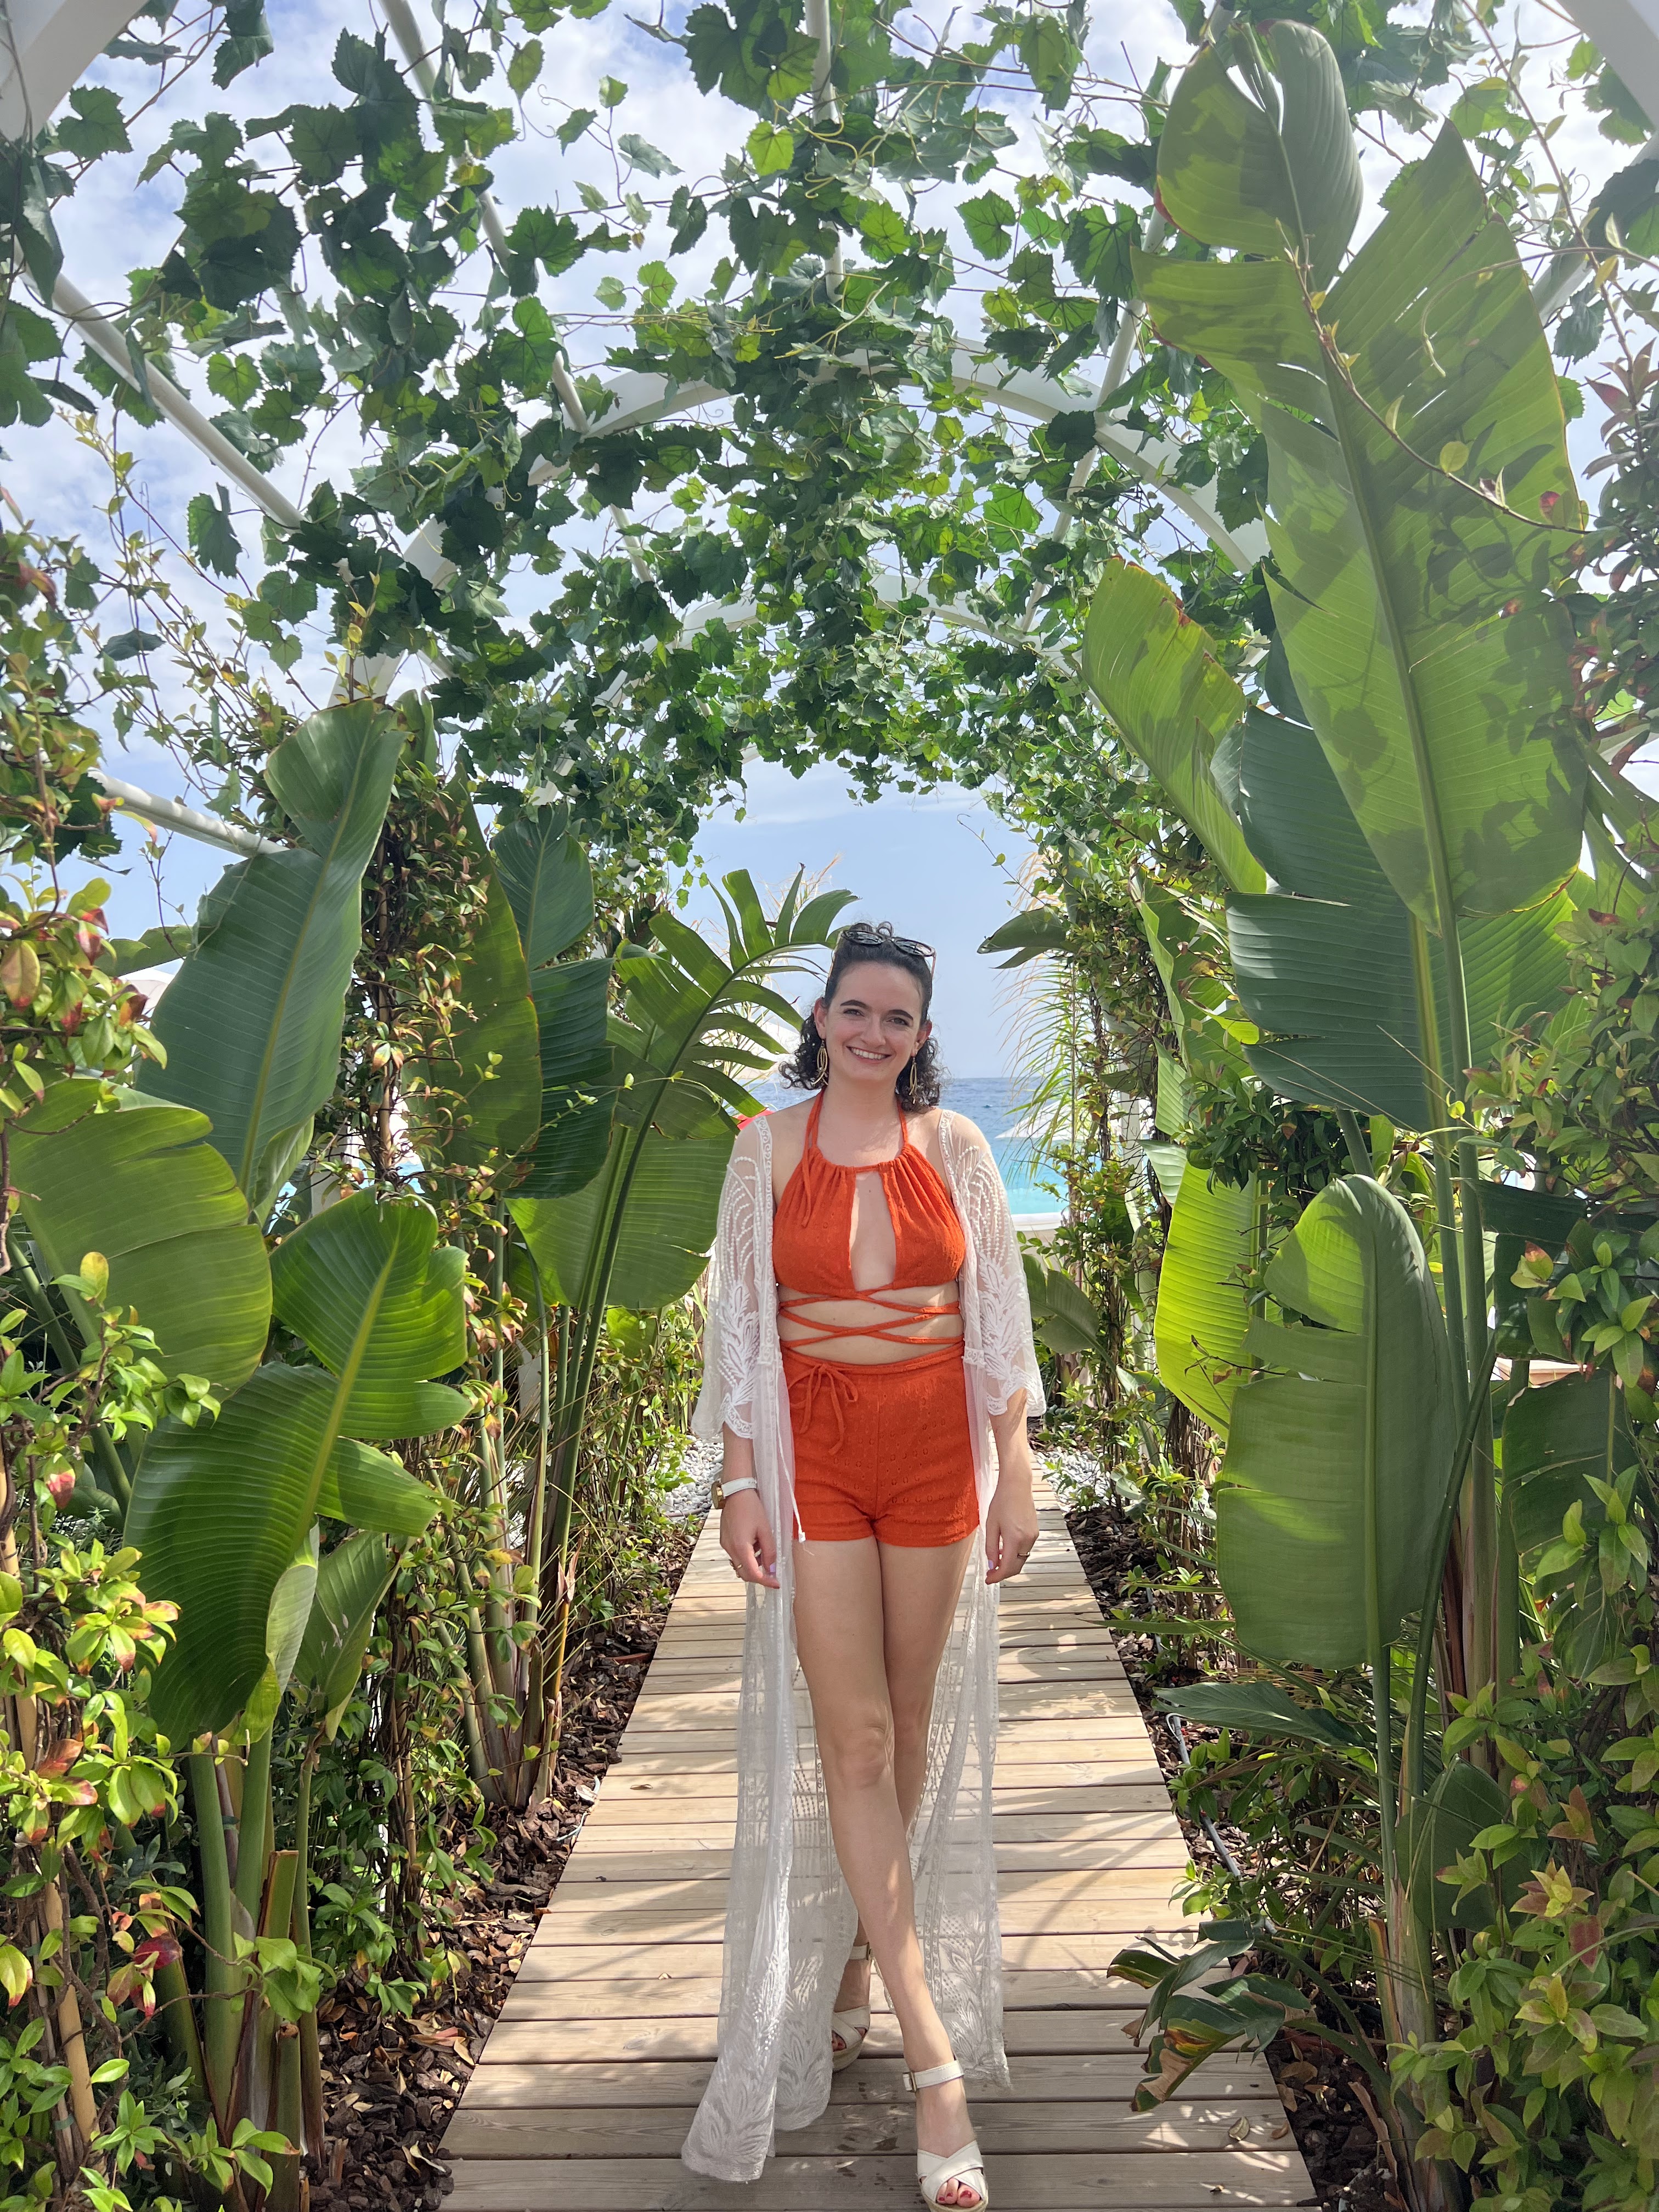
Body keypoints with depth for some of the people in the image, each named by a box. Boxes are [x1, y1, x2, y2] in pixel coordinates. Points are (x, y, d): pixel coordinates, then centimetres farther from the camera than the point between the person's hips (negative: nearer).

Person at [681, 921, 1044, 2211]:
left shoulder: (954, 1145, 4)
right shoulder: (770, 1147, 2)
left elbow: (997, 1317, 6)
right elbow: (739, 1321, 2)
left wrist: (1015, 1472, 2)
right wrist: (739, 1480, -3)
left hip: (935, 1453, 2)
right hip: (813, 1455, -1)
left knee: (914, 1729, 9)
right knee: (851, 1740, -3)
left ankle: (851, 1975, 30)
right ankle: (935, 2058, 4)